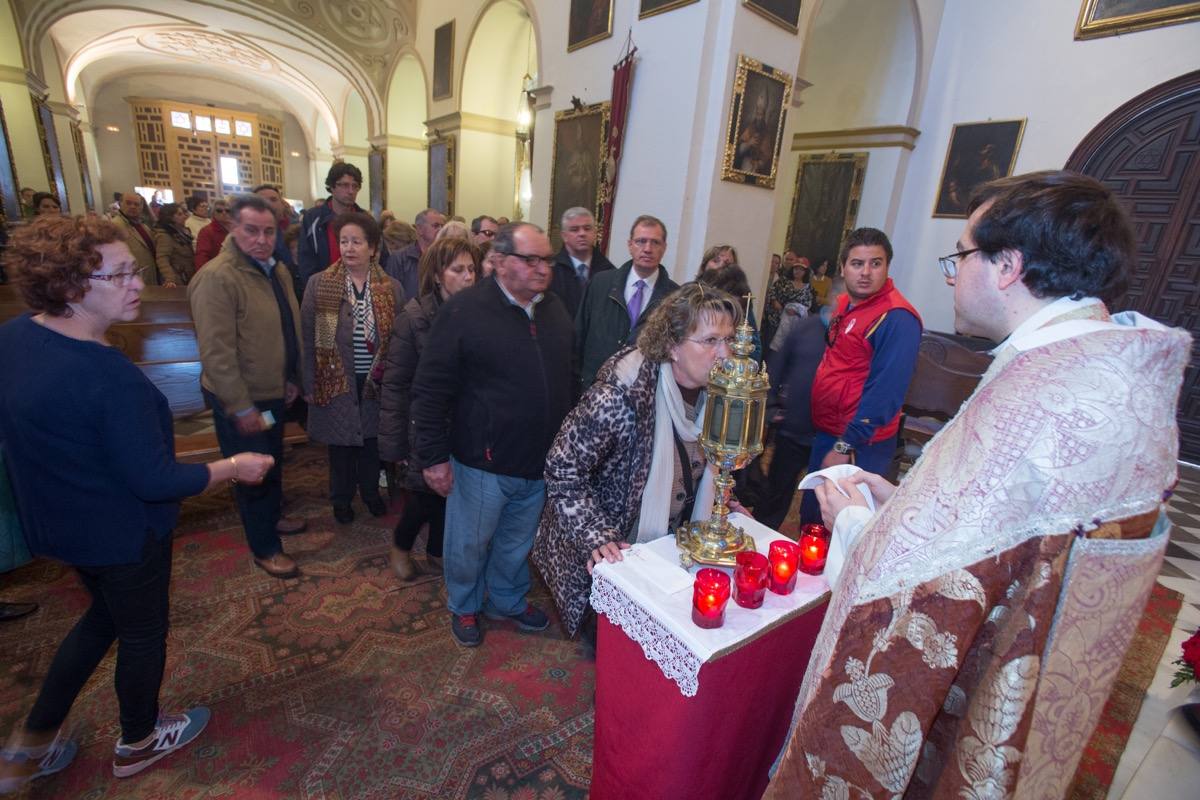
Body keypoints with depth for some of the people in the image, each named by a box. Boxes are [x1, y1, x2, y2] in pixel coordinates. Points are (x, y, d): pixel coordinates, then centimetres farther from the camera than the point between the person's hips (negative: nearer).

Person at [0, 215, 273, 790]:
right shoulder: (109, 376, -33)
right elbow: (155, 482, -28)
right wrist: (234, 468, -16)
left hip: (58, 521, 8)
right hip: (123, 533, -8)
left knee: (106, 613, 31)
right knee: (143, 633, 18)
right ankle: (138, 743, 42)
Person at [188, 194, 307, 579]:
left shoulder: (277, 270, 5)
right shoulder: (217, 277, -22)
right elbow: (216, 353, -24)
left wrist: (292, 378, 13)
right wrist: (241, 408, -23)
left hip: (274, 392, 8)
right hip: (241, 401, -8)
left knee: (273, 463, 25)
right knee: (253, 474, 7)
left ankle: (273, 515, 49)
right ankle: (265, 549, 25)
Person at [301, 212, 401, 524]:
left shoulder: (392, 288, -3)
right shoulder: (318, 284, -6)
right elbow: (308, 338, -2)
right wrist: (309, 384, -4)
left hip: (376, 382, 1)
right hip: (336, 381, -1)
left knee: (372, 440, 16)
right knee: (340, 442, 13)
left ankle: (371, 491, 39)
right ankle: (341, 498, 34)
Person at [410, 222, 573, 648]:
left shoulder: (555, 310, 3)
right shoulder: (464, 310, -15)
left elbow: (566, 383, 10)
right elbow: (430, 389, -13)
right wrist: (433, 457, -13)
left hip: (540, 462, 5)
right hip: (482, 462, -4)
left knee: (517, 543, 23)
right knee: (469, 543, 17)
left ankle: (509, 600, 49)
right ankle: (464, 606, 45)